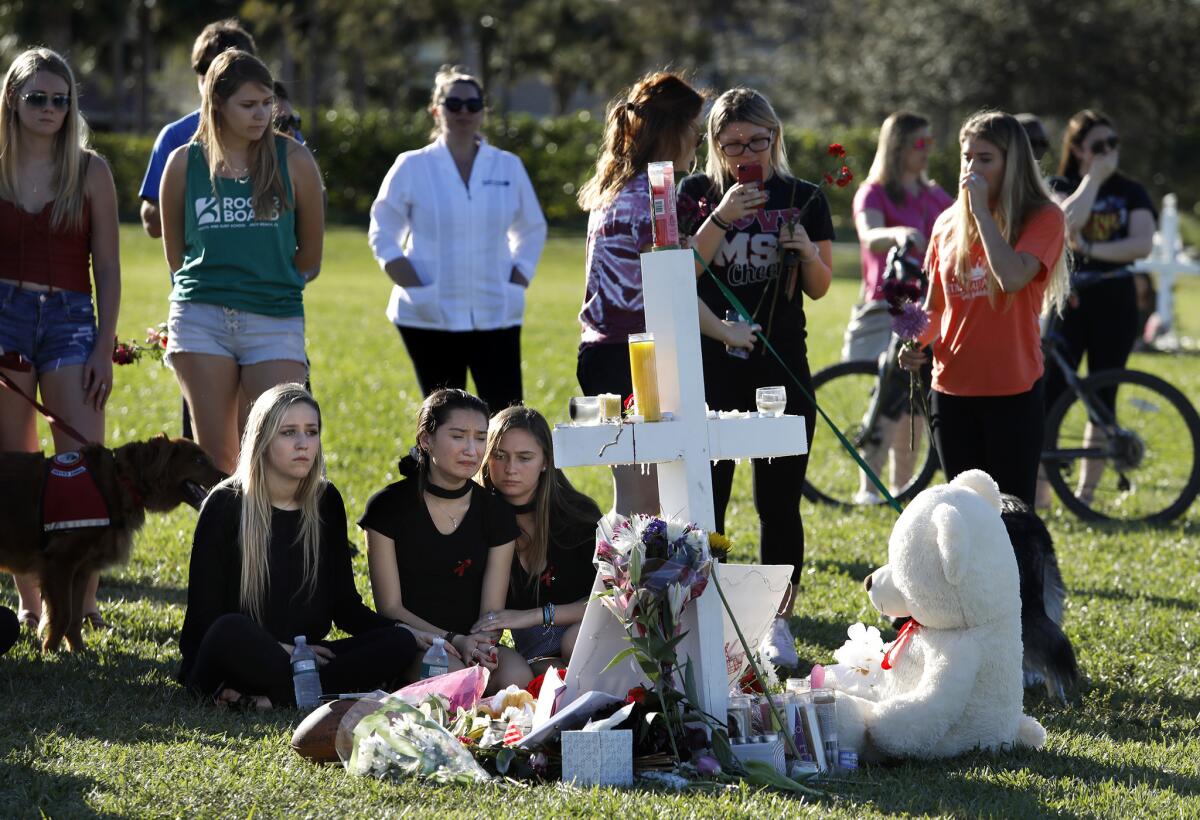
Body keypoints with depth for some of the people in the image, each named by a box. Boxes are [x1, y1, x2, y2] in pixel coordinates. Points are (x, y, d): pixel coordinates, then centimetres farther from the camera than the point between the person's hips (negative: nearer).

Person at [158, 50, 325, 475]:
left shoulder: (294, 160, 1)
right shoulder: (184, 163, 4)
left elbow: (310, 257, 10)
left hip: (276, 323, -1)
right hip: (200, 319, 1)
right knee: (214, 459, 0)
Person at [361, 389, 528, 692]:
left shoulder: (496, 514, 6)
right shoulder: (389, 507, -3)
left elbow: (492, 610, 4)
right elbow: (390, 608, -5)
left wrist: (479, 645, -21)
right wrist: (455, 641, -19)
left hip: (470, 641, 4)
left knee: (517, 676, -30)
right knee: (454, 674, -37)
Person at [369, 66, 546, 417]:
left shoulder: (508, 167, 9)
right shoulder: (412, 167, 3)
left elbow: (532, 230, 21)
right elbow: (382, 233, 7)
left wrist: (518, 281, 6)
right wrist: (414, 286, -5)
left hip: (496, 317, 1)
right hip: (430, 318, -1)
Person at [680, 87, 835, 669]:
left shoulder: (804, 198, 5)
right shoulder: (697, 193, 3)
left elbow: (819, 287, 8)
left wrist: (808, 253, -14)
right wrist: (722, 219, -18)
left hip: (782, 369, 1)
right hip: (711, 366, -1)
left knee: (779, 501, 3)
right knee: (704, 498, -1)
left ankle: (777, 622, 11)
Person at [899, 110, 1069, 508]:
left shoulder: (1042, 218, -4)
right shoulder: (949, 223, 10)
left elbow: (1012, 277, -23)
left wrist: (982, 209, -16)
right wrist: (916, 345, -1)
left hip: (1012, 390, -5)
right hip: (952, 387, 5)